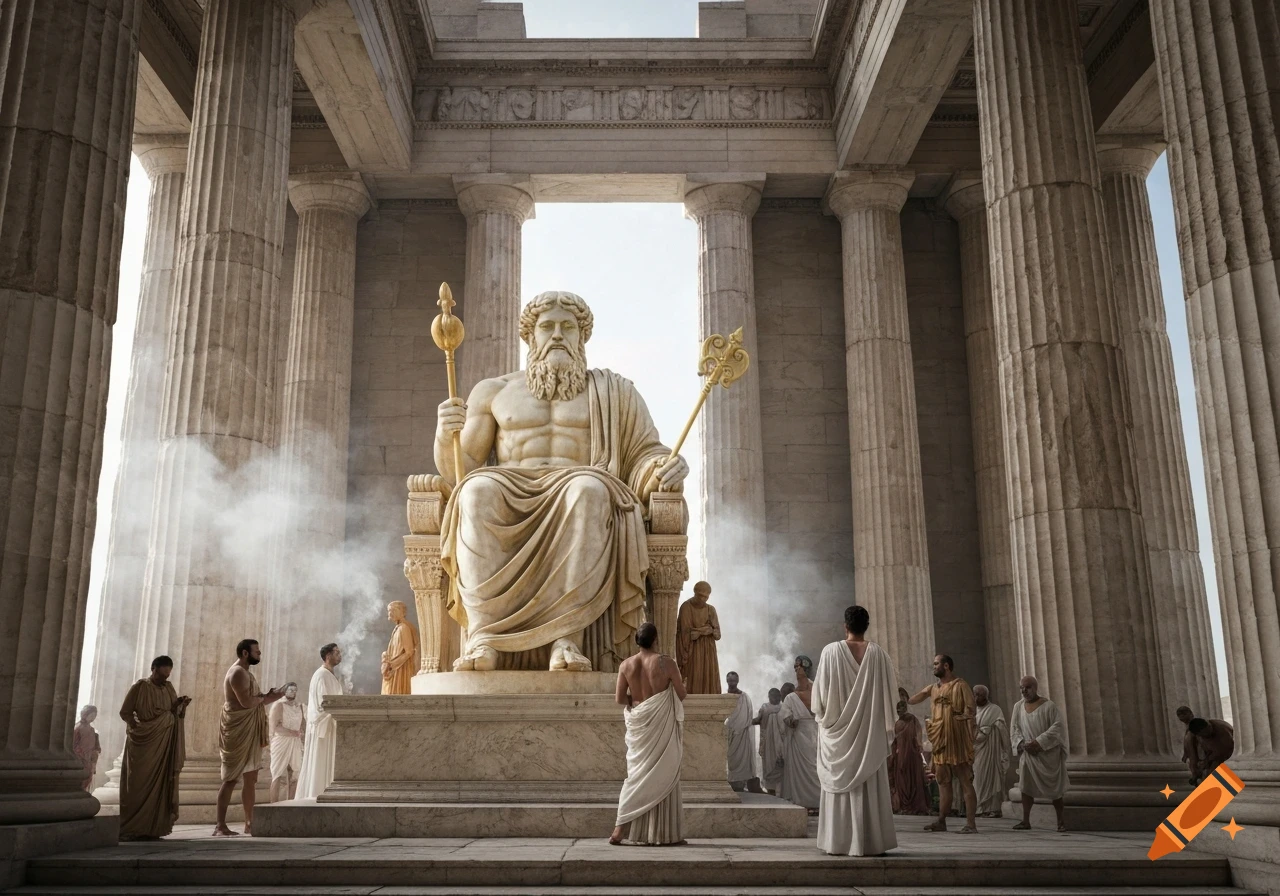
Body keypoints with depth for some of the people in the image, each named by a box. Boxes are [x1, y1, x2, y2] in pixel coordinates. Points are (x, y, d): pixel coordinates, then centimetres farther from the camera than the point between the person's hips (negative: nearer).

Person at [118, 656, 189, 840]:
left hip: (163, 743, 5)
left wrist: (181, 705, -10)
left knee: (159, 783, 0)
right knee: (139, 784, -5)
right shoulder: (140, 686, -3)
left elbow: (175, 714, 9)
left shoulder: (169, 688, 11)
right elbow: (125, 712, -2)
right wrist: (137, 727, -11)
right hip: (143, 742, -5)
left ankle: (152, 828, 2)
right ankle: (132, 829, -2)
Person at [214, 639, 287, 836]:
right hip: (238, 732, -10)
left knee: (250, 778, 11)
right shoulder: (238, 672, -13)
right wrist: (266, 696, -8)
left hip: (249, 733, 10)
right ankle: (220, 826, -9)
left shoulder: (245, 672, 19)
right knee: (231, 778, -10)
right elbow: (246, 702, -24)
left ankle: (249, 823, 16)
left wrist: (271, 697, 5)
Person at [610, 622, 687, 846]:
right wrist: (680, 685, 18)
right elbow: (681, 694, -3)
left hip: (638, 724, 4)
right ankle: (662, 834, 8)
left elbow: (619, 698, 0)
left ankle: (621, 829, 7)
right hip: (661, 724, -3)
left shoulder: (626, 664, 0)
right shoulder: (666, 662, -9)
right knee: (662, 775, 5)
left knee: (638, 774, 12)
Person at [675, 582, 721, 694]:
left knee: (709, 683, 0)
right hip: (692, 650, -4)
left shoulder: (711, 610, 6)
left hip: (708, 650, 4)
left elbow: (717, 633, 2)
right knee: (692, 684, -9)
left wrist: (697, 631, -12)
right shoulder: (686, 607, -6)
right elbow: (685, 633, -9)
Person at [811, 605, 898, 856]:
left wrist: (821, 714, 12)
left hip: (838, 728, -1)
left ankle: (838, 841, 4)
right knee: (870, 785, 5)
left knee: (840, 781, 4)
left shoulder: (831, 651, -7)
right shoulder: (878, 653, -4)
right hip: (870, 729, 1)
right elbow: (887, 692, 1)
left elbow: (820, 690, -4)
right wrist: (885, 725, 11)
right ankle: (870, 841, 6)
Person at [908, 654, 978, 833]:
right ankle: (941, 821, 15)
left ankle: (971, 823, -6)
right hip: (940, 742, 7)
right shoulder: (933, 689, 15)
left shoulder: (960, 685, -5)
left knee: (965, 782, -5)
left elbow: (971, 708, -11)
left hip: (957, 741, -7)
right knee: (943, 782, 10)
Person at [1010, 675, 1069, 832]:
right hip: (1027, 753, 3)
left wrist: (1039, 742, -20)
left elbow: (1057, 727, -13)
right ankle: (1025, 820, -2)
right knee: (1025, 785, -5)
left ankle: (1061, 820, 17)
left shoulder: (1049, 706, -7)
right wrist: (1022, 744, -12)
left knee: (1054, 788, 4)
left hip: (1048, 753, -3)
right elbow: (1014, 728, 6)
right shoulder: (1018, 706, 7)